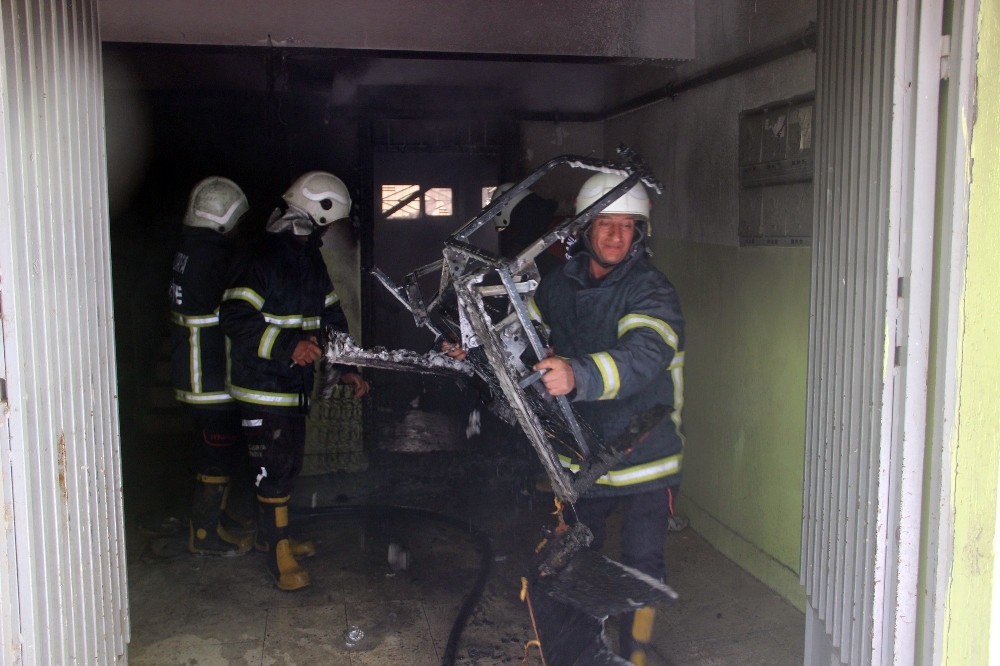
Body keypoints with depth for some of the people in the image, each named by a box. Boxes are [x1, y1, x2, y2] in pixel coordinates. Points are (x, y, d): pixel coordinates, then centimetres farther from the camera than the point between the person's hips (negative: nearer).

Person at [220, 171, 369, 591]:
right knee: (274, 468, -4)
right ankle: (279, 555, 8)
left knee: (289, 464, 17)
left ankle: (271, 534, 35)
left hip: (295, 383, 9)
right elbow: (235, 318, -25)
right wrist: (289, 346, -33)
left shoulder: (311, 259, 12)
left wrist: (346, 367, 9)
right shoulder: (261, 257, -17)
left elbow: (331, 316, 17)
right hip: (261, 386, -9)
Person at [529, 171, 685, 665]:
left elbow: (642, 356, -35)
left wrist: (576, 375, -51)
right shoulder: (562, 283, 1)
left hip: (644, 453, -4)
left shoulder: (651, 291, -16)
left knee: (641, 564, 3)